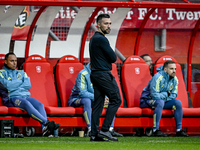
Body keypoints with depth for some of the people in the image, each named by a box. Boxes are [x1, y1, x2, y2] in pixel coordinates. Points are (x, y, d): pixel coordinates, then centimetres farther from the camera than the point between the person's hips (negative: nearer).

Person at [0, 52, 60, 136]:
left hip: (25, 96, 5)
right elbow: (7, 85, -6)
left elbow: (28, 85, 10)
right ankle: (46, 122, -54)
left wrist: (14, 86, 1)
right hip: (12, 98, -5)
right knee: (26, 103, -38)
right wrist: (20, 81, 7)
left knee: (39, 104, -28)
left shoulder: (21, 73, 29)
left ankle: (45, 129, -51)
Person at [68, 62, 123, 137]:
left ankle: (110, 129, -13)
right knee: (87, 100, -39)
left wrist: (106, 98, -17)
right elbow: (82, 92, -28)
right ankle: (89, 129, -39)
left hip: (94, 100, 7)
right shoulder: (83, 74, -20)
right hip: (76, 99, -7)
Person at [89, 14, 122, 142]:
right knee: (116, 100, -6)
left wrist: (108, 56, 5)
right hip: (103, 74, -10)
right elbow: (113, 58, -13)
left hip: (95, 73, 10)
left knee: (98, 104, 8)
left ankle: (94, 134, 5)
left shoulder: (94, 39, 19)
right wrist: (111, 56, 6)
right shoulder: (101, 39, -14)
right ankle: (105, 130, -10)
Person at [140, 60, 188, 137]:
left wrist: (163, 96, -13)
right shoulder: (158, 77, -24)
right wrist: (166, 94, -14)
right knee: (160, 102, -37)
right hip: (148, 100, -7)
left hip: (163, 100, 7)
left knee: (178, 102, -12)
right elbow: (154, 95, -28)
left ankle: (179, 130, -9)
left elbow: (173, 95, 3)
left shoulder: (175, 79, -1)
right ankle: (155, 130, -38)